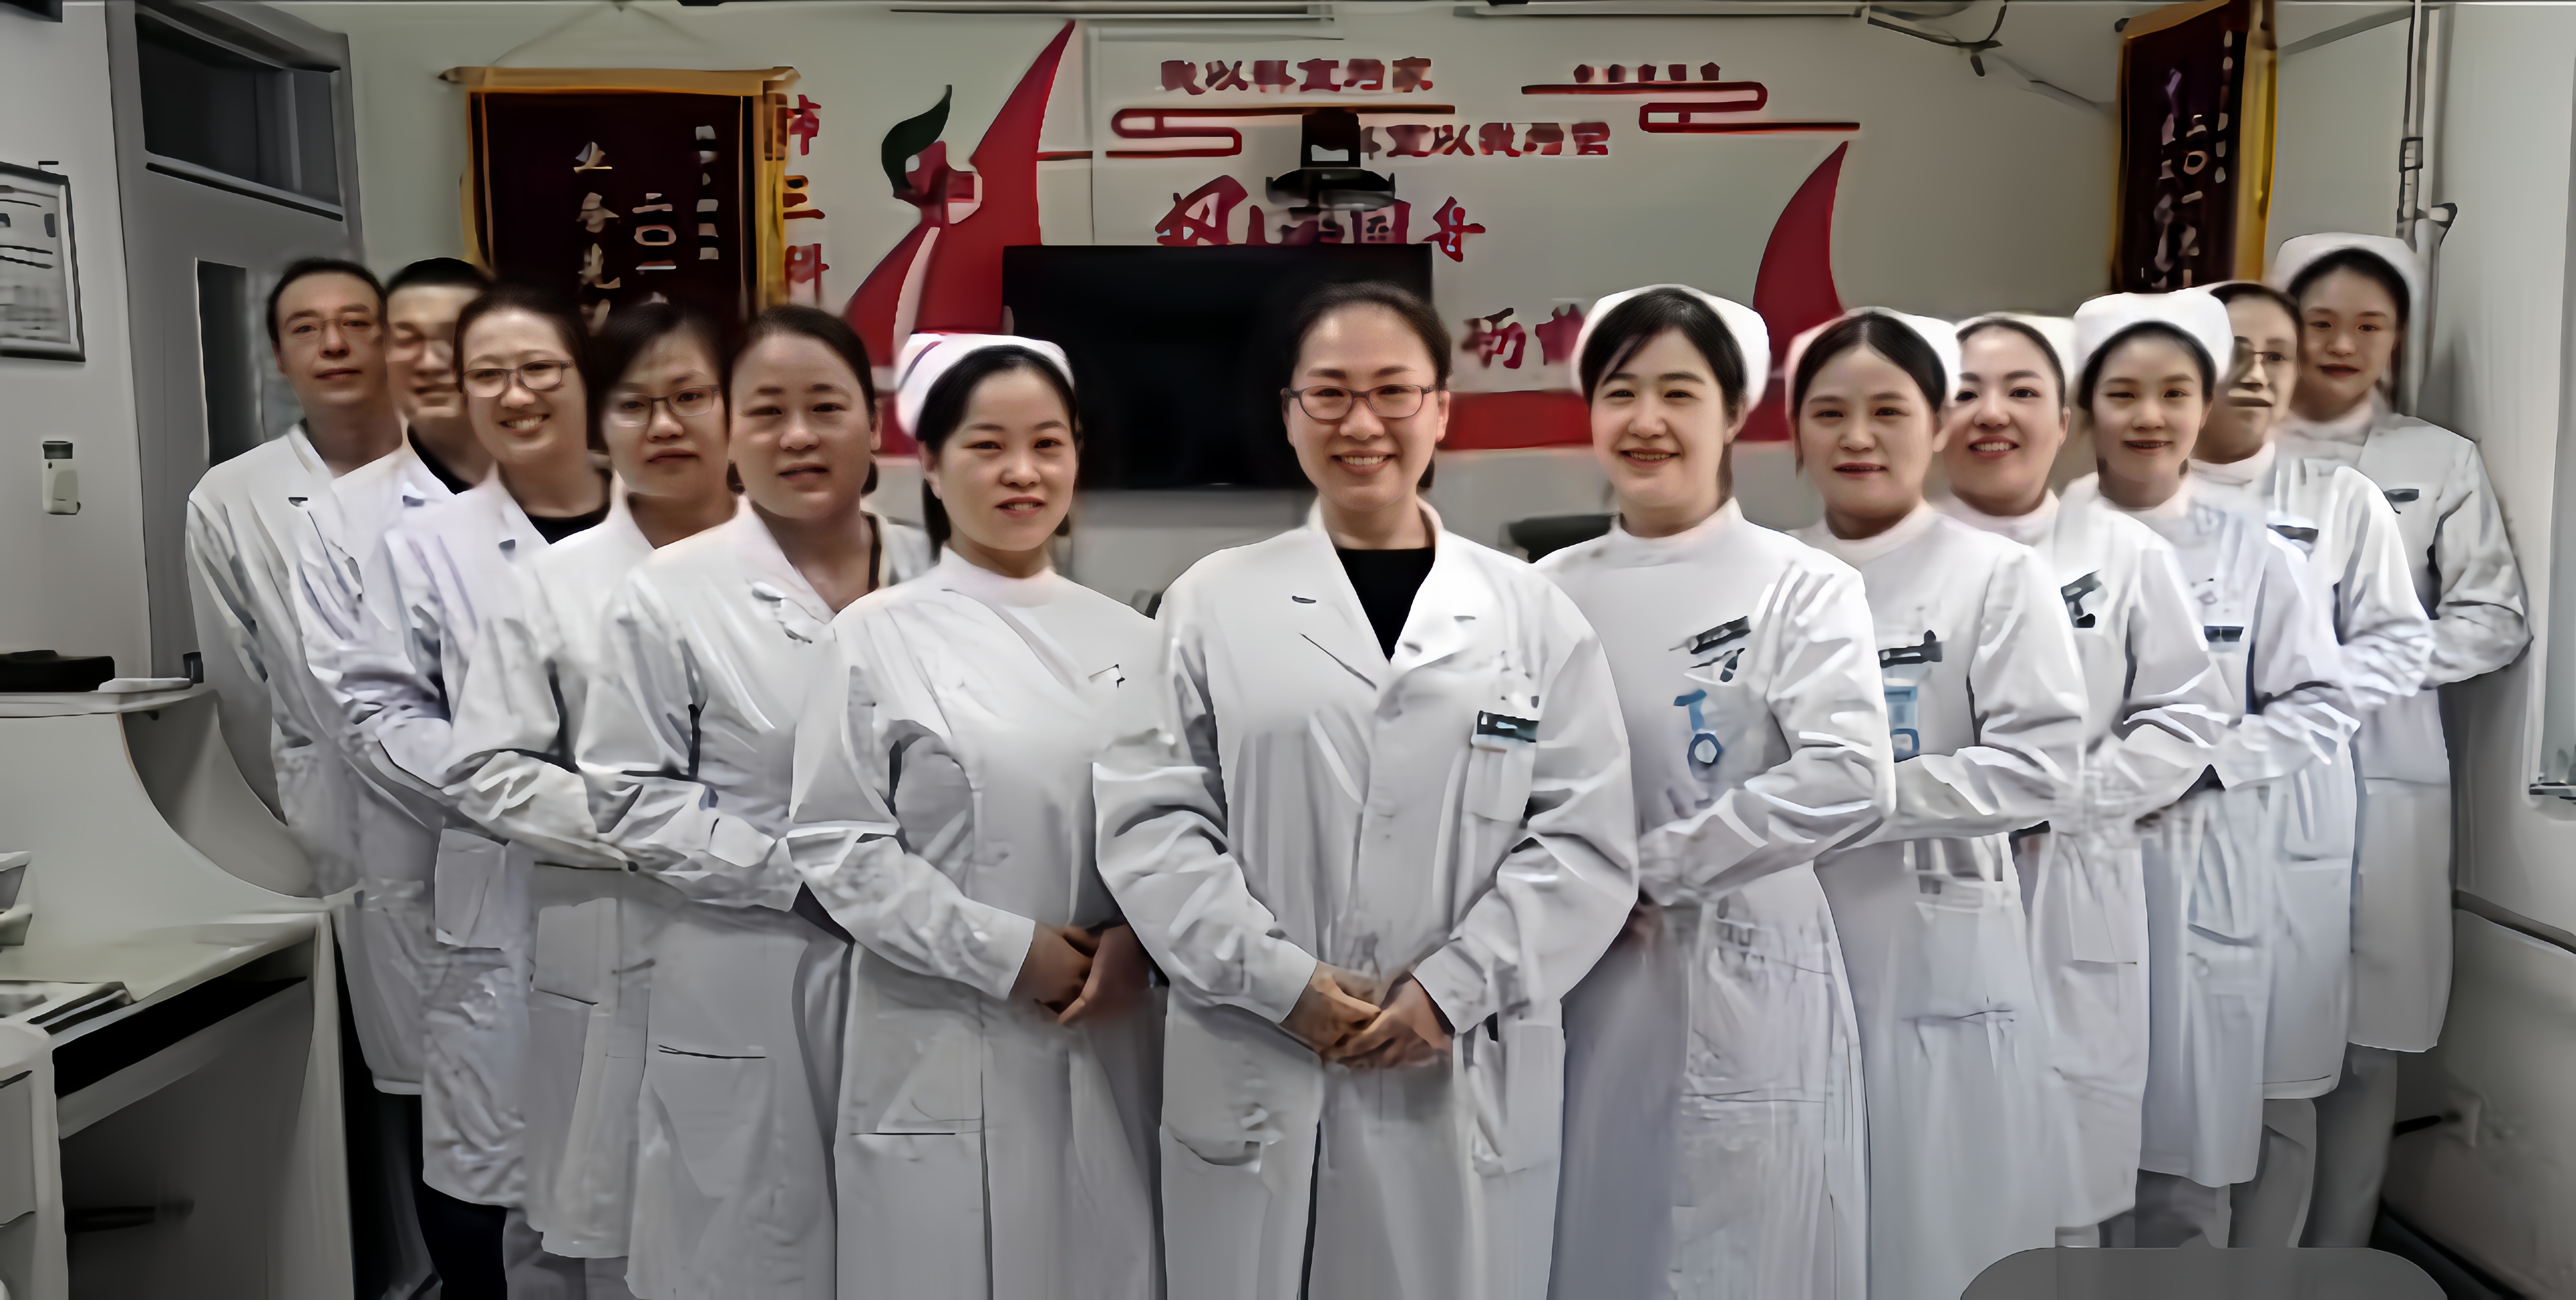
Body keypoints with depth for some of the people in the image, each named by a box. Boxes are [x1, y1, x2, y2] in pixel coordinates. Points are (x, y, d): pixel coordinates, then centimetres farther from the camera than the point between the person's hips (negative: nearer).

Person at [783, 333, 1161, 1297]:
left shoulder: (1126, 640, 6)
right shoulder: (878, 639, -3)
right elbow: (835, 845, -7)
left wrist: (1135, 939, -8)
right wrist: (1008, 952, -13)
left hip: (1108, 1044, 3)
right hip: (947, 1051, -3)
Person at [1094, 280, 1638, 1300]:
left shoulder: (1533, 614, 5)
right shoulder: (1212, 603, 4)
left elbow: (1588, 840, 0)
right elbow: (1149, 823, -2)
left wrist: (1453, 987, -11)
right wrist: (1278, 982, -12)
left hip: (1468, 1086, 1)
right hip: (1254, 1086, 0)